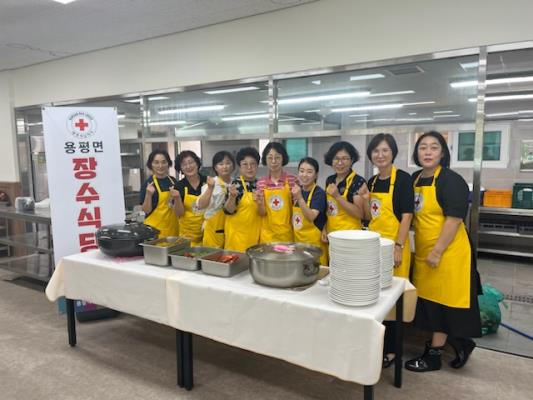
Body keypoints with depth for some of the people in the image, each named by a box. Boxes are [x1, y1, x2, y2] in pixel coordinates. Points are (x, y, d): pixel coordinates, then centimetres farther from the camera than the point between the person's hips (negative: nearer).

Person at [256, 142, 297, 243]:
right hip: (267, 234, 1)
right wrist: (260, 202, -16)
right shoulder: (261, 182, -1)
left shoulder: (292, 180, -6)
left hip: (287, 233, -1)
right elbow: (262, 213, 1)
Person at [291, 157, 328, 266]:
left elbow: (311, 217, -23)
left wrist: (299, 198, -30)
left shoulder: (319, 193, -11)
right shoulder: (298, 191, 6)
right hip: (297, 240, 6)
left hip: (314, 242, -6)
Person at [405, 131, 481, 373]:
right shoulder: (415, 179, 8)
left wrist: (437, 251, -20)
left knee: (442, 301, 4)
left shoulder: (451, 180, -14)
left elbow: (454, 219, -19)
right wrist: (424, 250, 12)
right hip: (423, 252, 8)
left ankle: (433, 355, 18)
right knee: (429, 301, 15)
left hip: (447, 251, -8)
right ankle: (461, 343, 34)